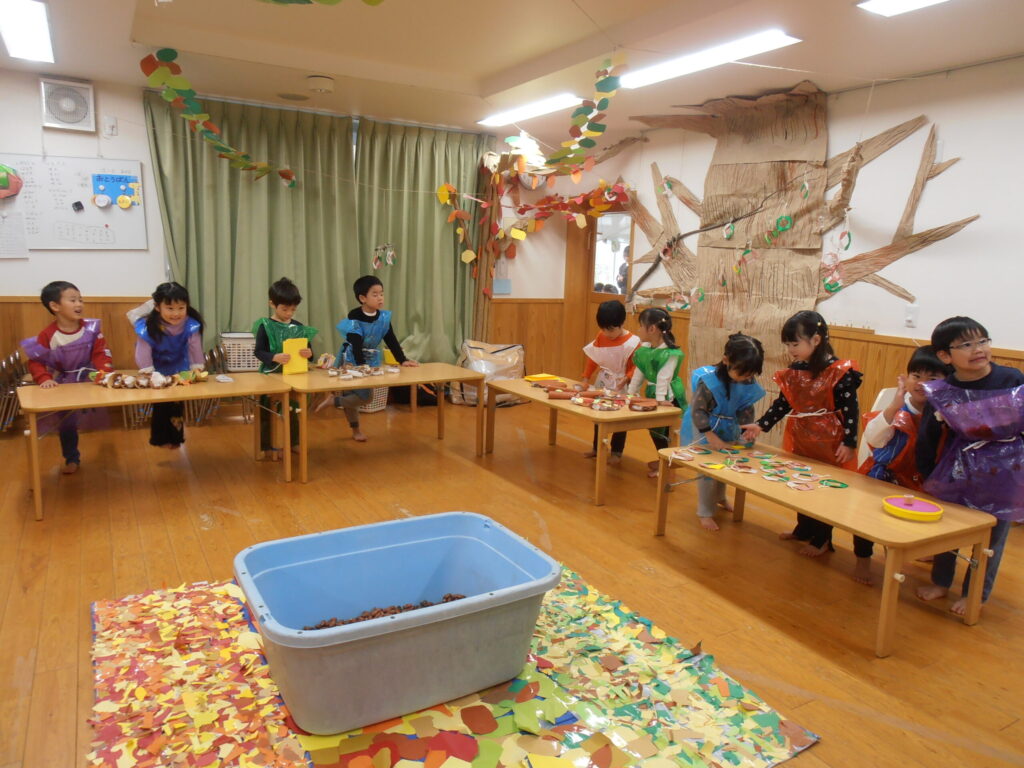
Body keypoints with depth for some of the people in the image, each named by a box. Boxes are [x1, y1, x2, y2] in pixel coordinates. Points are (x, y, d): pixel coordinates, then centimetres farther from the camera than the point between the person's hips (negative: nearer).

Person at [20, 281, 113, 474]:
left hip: (88, 382, 0)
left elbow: (101, 354, -12)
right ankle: (71, 459, 32)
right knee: (66, 424, 12)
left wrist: (106, 373, -28)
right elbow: (35, 361, -11)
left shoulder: (91, 329, -10)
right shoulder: (47, 335, -15)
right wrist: (44, 379, -27)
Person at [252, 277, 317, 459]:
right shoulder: (265, 326, -11)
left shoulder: (299, 327, 1)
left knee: (293, 410, 17)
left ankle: (294, 443, 33)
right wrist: (275, 357, -32)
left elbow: (308, 349, 4)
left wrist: (309, 353, -20)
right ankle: (267, 446, 21)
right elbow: (258, 351, -14)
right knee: (267, 411, 8)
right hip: (271, 376, -4)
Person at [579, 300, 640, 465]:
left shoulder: (632, 343, -19)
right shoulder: (601, 337, -3)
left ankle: (616, 452, 18)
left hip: (620, 388, -5)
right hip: (602, 384, 6)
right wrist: (586, 378, -3)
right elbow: (593, 358, 3)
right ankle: (597, 447, 31)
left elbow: (637, 366, -16)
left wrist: (626, 379, -31)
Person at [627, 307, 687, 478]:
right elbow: (639, 372, 6)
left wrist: (660, 399, -28)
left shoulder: (670, 353, -23)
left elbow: (664, 378, -27)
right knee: (654, 428, 19)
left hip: (666, 397, -8)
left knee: (660, 430, 0)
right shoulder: (646, 347, 1)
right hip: (652, 393, 8)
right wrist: (631, 393, 6)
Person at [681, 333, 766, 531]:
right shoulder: (709, 380, -30)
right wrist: (712, 437, -30)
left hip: (728, 429, 6)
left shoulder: (748, 383, -12)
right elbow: (698, 410, -27)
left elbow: (746, 409, 0)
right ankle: (705, 513, 14)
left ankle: (719, 497, 50)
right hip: (705, 428, -6)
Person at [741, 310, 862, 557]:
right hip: (800, 439, 7)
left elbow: (851, 409, -14)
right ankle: (804, 530, 34)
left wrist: (849, 442, -16)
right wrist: (761, 425, -1)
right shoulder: (793, 371, 2)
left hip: (829, 442, -6)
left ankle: (822, 539, 20)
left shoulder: (839, 372, -16)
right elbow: (782, 403, 7)